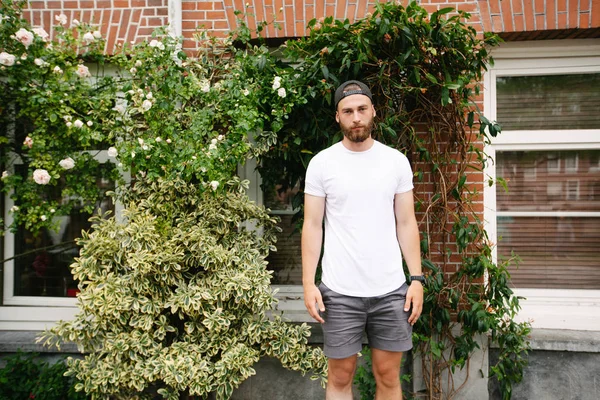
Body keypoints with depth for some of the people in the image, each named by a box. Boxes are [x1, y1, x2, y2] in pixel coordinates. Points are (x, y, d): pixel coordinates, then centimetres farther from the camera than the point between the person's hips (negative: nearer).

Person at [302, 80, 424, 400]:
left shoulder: (397, 161, 4)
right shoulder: (322, 163, -1)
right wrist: (308, 283, -7)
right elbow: (313, 226, 0)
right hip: (339, 291, -1)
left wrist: (417, 278, -1)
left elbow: (406, 223, 6)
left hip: (391, 290, 2)